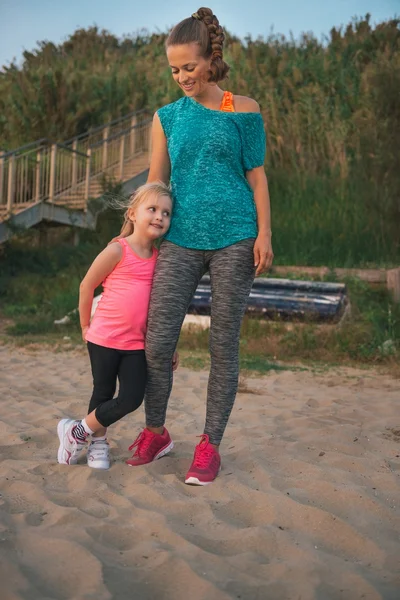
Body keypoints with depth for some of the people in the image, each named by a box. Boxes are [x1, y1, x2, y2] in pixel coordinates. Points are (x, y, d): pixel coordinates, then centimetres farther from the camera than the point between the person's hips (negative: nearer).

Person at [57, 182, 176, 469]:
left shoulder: (160, 257, 5)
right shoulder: (117, 251, -11)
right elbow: (87, 286, -3)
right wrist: (86, 325, 5)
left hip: (136, 343, 5)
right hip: (104, 338, -5)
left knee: (132, 398, -1)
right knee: (103, 394, 5)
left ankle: (79, 431, 17)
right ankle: (98, 443, 29)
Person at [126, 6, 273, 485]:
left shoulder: (243, 110, 4)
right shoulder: (167, 117, 10)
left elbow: (256, 175, 4)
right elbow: (155, 183, 13)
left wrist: (263, 234, -5)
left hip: (233, 238, -2)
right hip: (180, 239, 2)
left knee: (223, 345, 2)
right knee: (157, 342, -3)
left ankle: (210, 445, 14)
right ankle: (154, 432, 20)